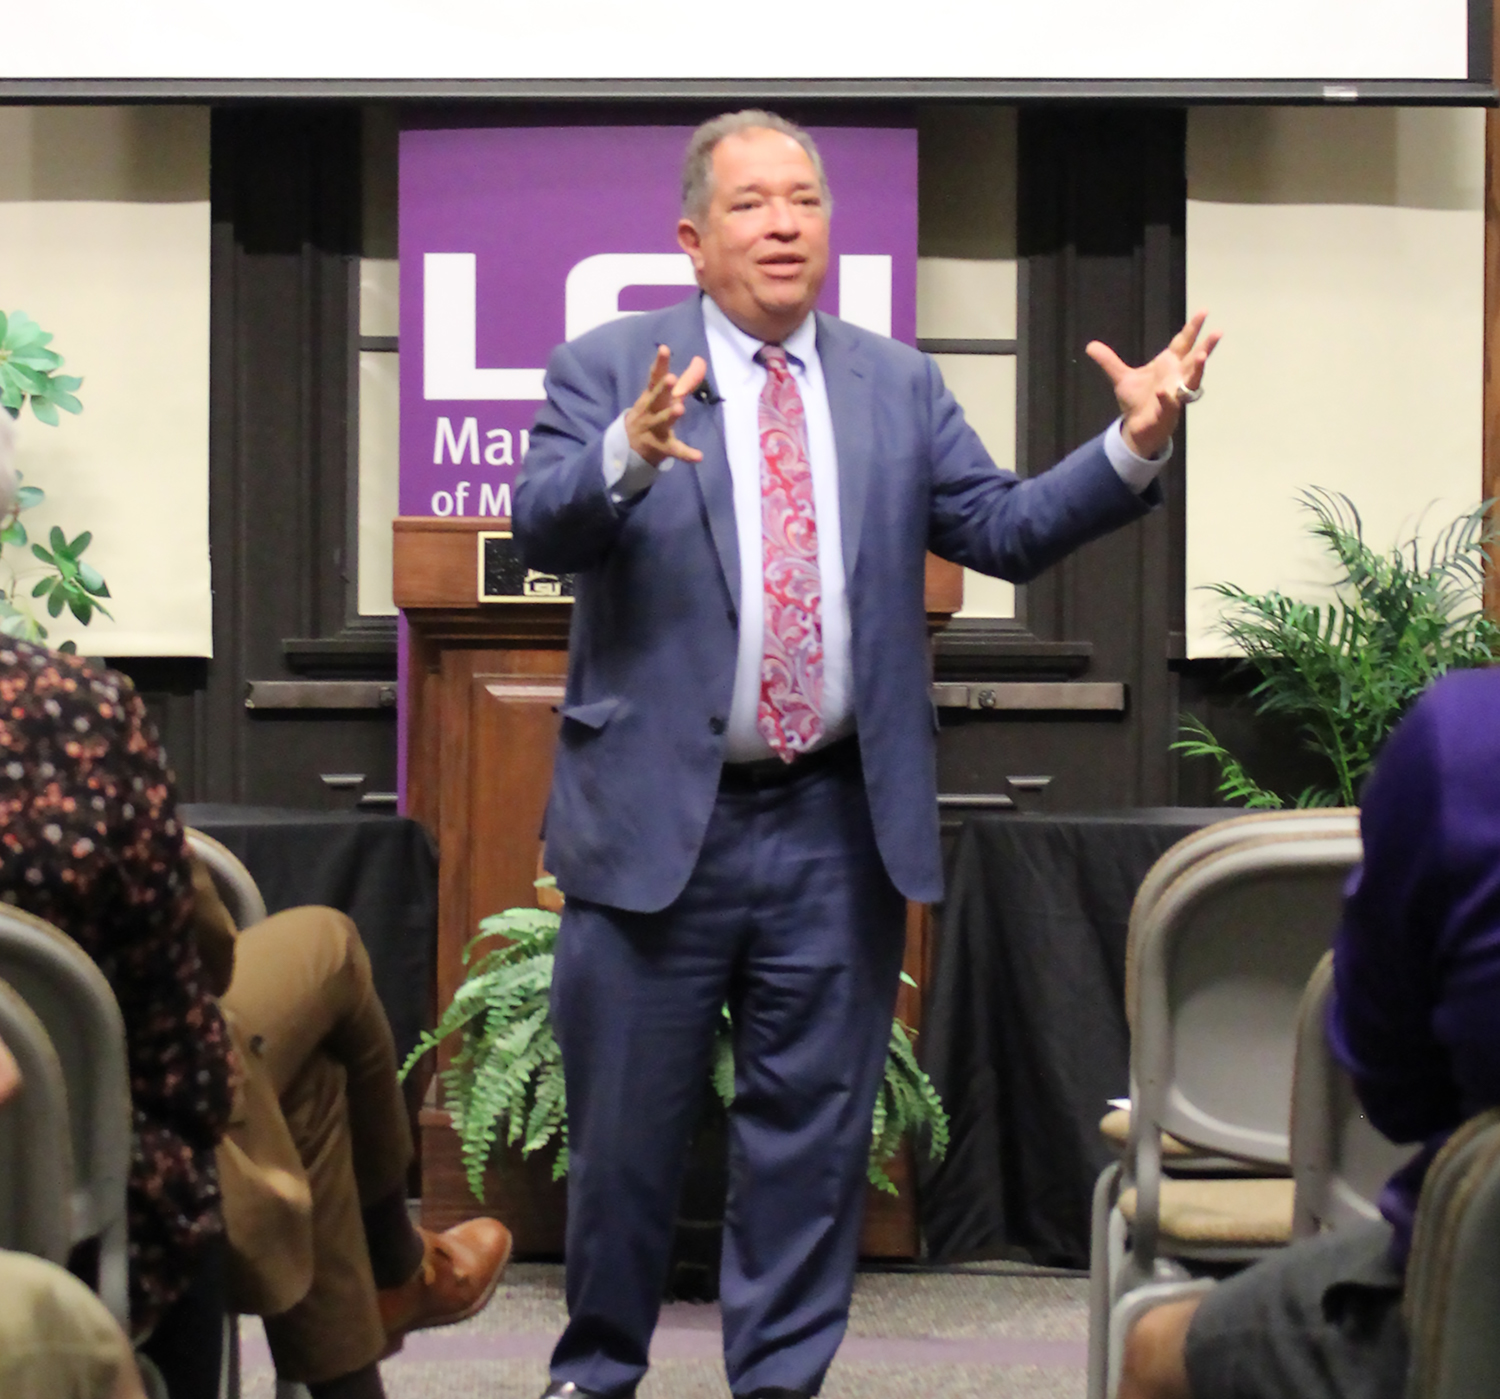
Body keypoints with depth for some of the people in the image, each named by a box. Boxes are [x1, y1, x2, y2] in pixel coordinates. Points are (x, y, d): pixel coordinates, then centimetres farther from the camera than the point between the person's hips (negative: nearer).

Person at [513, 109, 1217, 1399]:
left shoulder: (897, 384, 10)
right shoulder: (608, 370, -1)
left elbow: (1005, 530, 4)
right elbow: (542, 528, -16)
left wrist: (1133, 449, -11)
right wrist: (631, 454, -37)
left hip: (839, 831, 3)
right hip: (657, 820, -2)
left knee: (812, 1125, 11)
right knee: (626, 1126, 10)